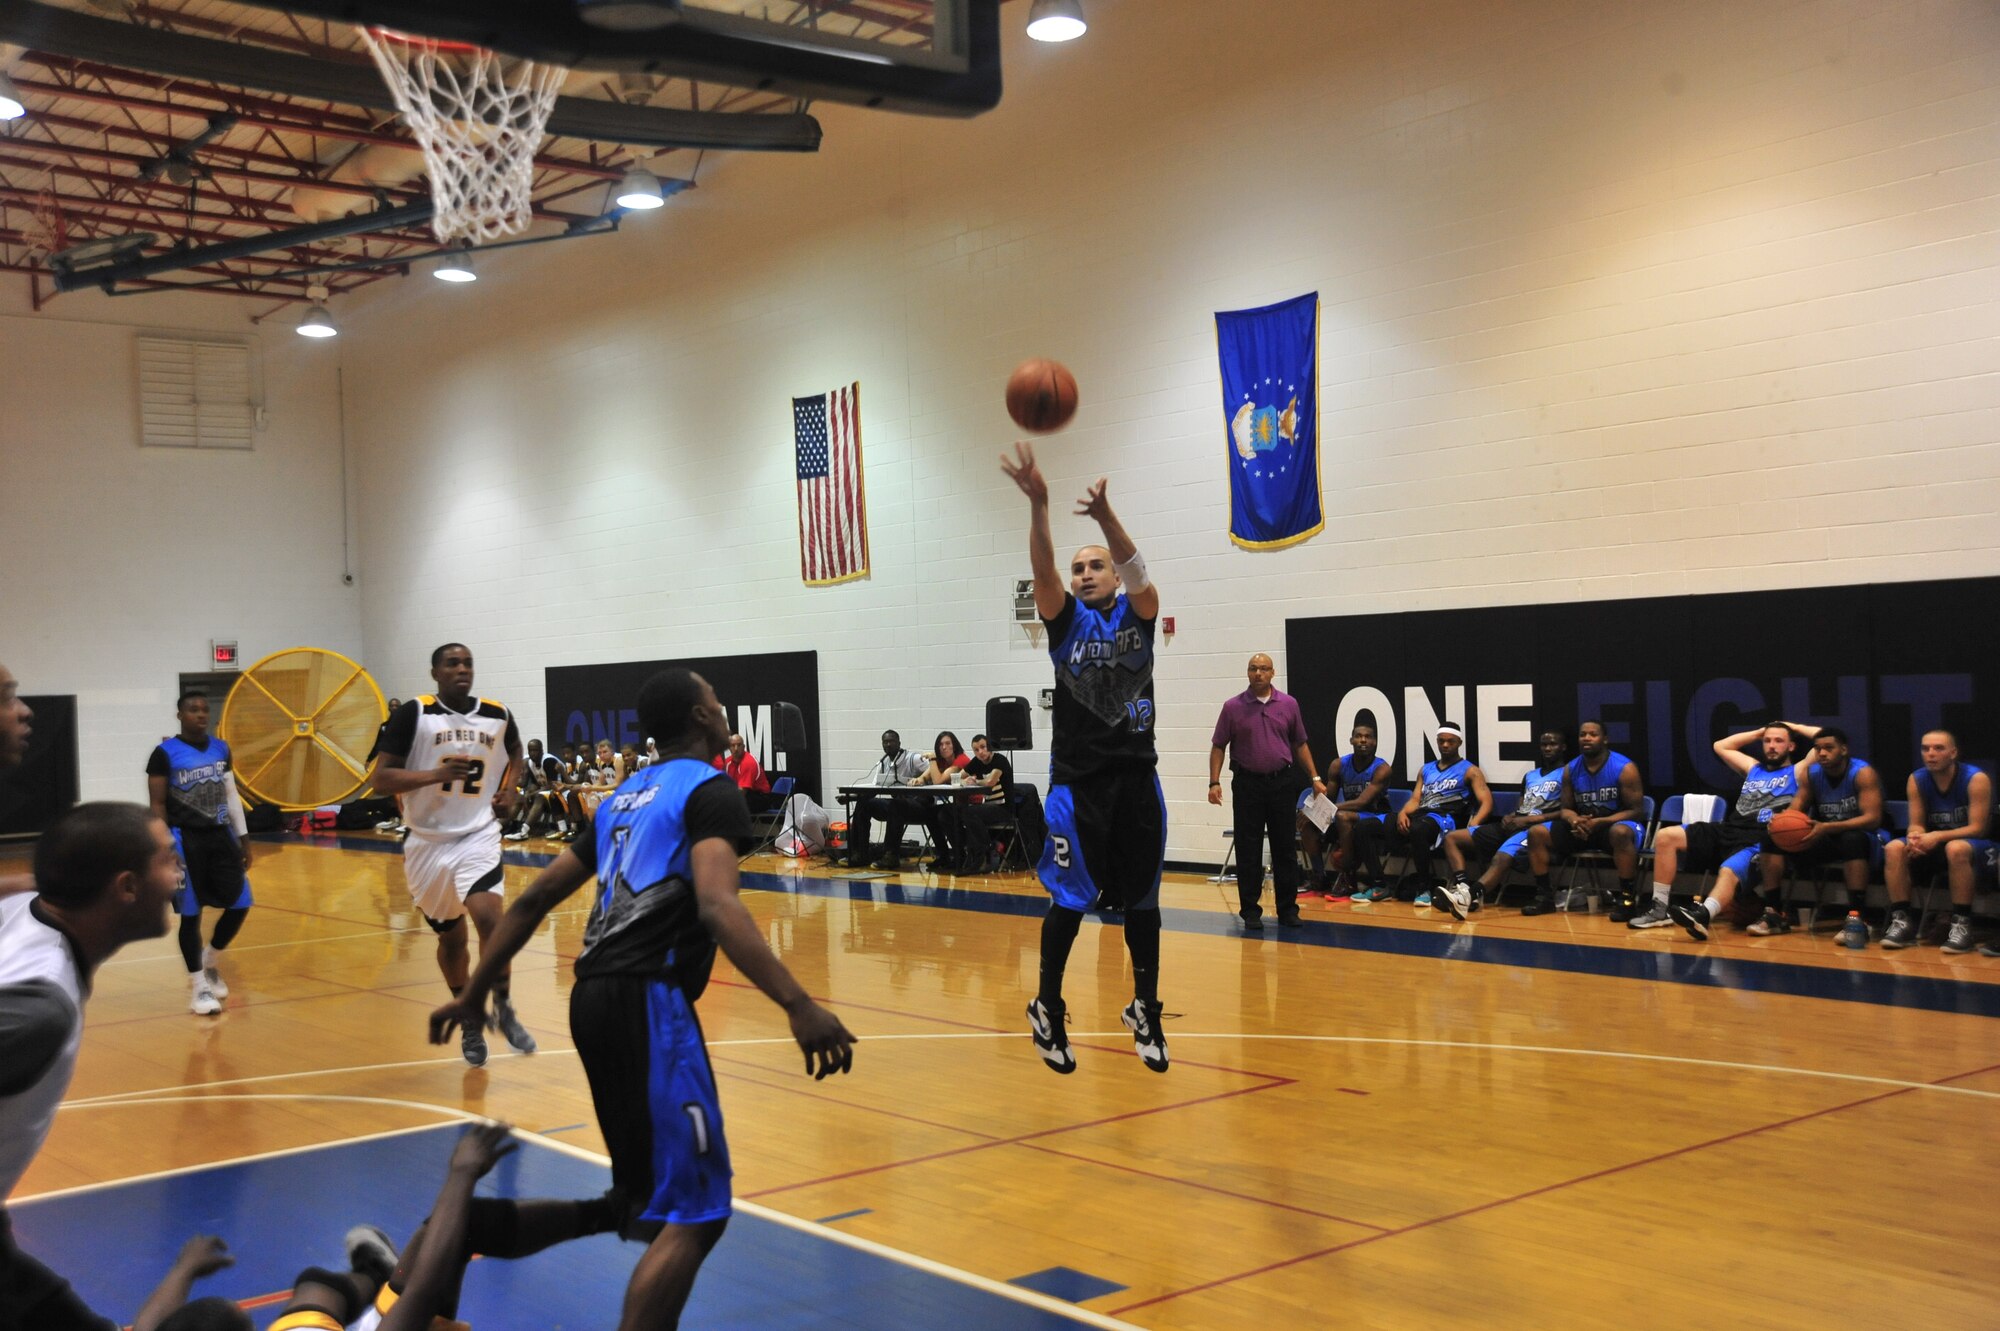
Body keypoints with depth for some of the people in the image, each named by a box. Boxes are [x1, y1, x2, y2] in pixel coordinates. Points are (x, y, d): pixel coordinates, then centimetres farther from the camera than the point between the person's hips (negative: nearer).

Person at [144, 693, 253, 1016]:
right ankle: (197, 986, 10)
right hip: (186, 839, -5)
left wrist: (243, 838, 12)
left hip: (220, 836, 5)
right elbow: (157, 805, -7)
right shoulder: (165, 753, -7)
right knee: (191, 913, 0)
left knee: (240, 904, 4)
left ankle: (208, 962, 27)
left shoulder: (221, 749, 9)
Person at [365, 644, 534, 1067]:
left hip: (479, 835, 0)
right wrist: (437, 774, -25)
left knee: (489, 917, -22)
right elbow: (381, 777, -12)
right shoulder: (413, 713, -10)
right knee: (450, 936, 13)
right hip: (430, 841, 0)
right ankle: (470, 1021, 33)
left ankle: (503, 1011, -5)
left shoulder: (497, 715, 0)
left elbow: (515, 750, 23)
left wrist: (508, 787, 5)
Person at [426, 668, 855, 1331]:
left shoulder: (625, 796, 21)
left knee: (647, 1192, 23)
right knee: (695, 1212, -5)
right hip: (648, 1000, -9)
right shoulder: (710, 789, -3)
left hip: (594, 996, 9)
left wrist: (475, 992, 30)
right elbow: (716, 907, -21)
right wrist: (799, 1006, -30)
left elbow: (536, 897, 22)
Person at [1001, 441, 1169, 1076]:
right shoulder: (1066, 619, 4)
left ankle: (1145, 1010, 23)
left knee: (1141, 897, 9)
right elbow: (1041, 569, -15)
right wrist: (1037, 502, -31)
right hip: (1078, 779, -1)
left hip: (1136, 776, 1)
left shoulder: (1137, 613, 5)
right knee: (1070, 899, 0)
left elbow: (1138, 573, -17)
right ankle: (1047, 1007, 15)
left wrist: (1105, 514, -35)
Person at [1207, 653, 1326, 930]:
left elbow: (1300, 744, 12)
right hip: (1247, 783, -1)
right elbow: (1218, 747, 2)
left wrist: (1315, 777, 7)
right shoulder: (1233, 707, 0)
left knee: (1285, 848, 5)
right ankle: (1250, 910, 9)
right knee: (1248, 851, 1)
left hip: (1282, 782, 2)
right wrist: (1214, 782, -8)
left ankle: (1287, 908, 13)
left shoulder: (1289, 705, 5)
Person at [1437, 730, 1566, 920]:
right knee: (1452, 837, -4)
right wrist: (1509, 817, 2)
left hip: (1537, 826, -8)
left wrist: (1529, 819, -13)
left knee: (1500, 858, -38)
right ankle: (1461, 888, -27)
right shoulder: (1530, 776, 29)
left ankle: (1468, 896, -60)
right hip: (1514, 825, 9)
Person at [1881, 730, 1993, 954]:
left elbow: (1978, 828, -20)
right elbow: (1916, 824, -3)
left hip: (1978, 847, -5)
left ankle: (1962, 924, -32)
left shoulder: (1976, 779, -18)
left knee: (1956, 848, -40)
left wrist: (1938, 837, -34)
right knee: (1894, 849, -21)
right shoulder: (1917, 780, -4)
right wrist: (1915, 837, -28)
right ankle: (1901, 920, -20)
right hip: (1936, 846, 5)